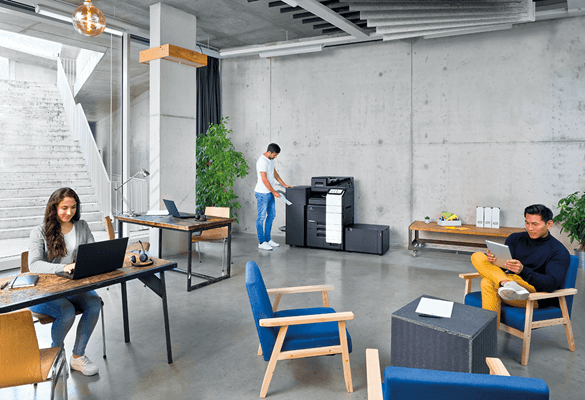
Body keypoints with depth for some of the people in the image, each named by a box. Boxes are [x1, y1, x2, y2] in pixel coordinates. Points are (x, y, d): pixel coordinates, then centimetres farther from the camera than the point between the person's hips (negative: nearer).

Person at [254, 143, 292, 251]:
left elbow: (274, 173, 21)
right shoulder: (262, 161, -21)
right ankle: (261, 242, 4)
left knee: (271, 215, 14)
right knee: (261, 217, -2)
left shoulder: (271, 159, 9)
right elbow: (264, 180, -22)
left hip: (270, 192, 10)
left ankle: (268, 239, 24)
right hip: (262, 193, -10)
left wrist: (284, 185, 18)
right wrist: (274, 192, -16)